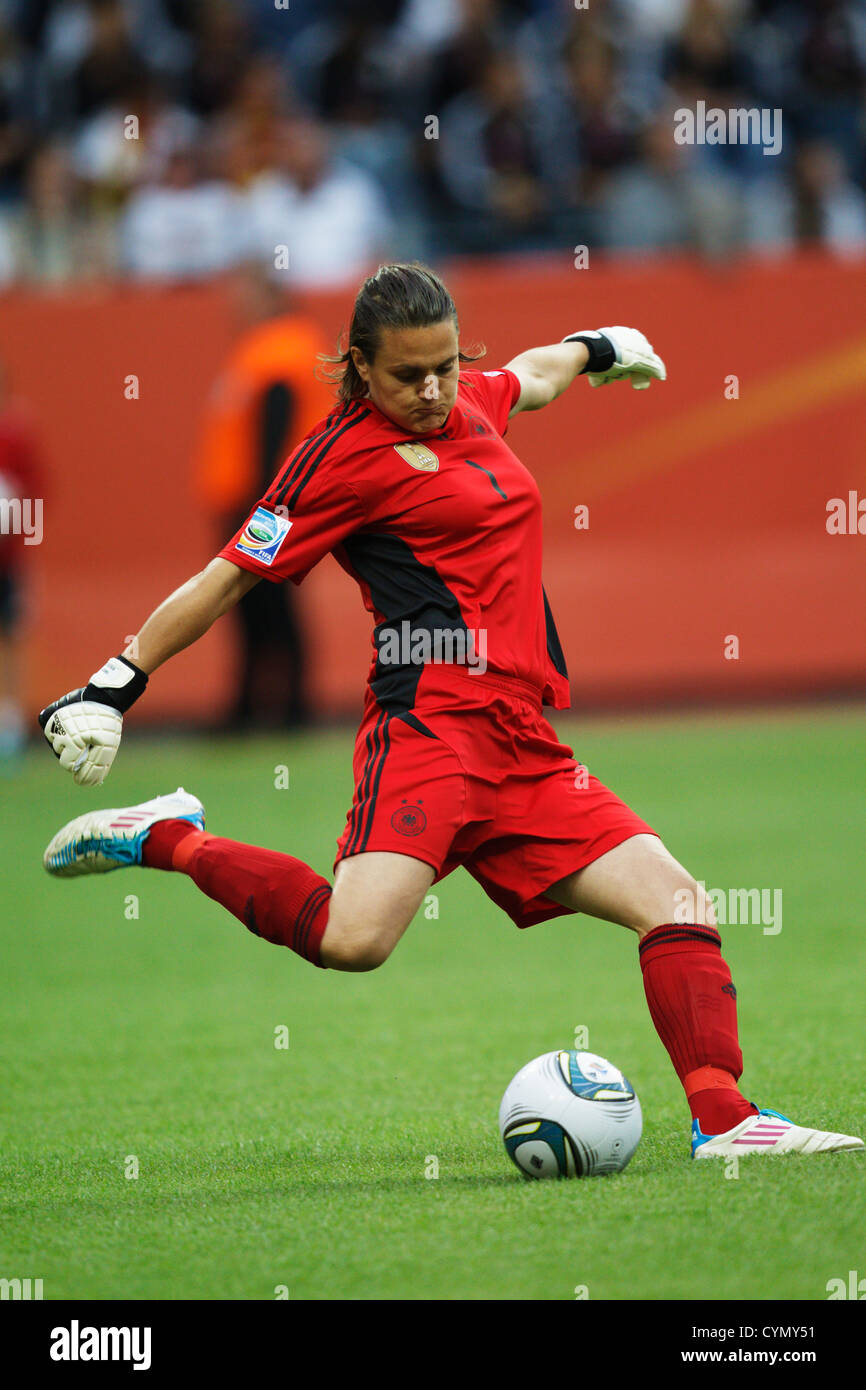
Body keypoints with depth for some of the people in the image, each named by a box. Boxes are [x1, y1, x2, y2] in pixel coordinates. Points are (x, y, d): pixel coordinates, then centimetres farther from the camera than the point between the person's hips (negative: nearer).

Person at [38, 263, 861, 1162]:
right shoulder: (345, 454, -4)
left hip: (522, 749, 8)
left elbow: (529, 378, 44)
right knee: (354, 939, -29)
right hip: (433, 723, -8)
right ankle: (168, 841, -10)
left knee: (675, 901, -4)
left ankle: (722, 1120, -7)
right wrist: (117, 685, -2)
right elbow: (229, 579, -1)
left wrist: (595, 350, 63)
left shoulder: (470, 402, 18)